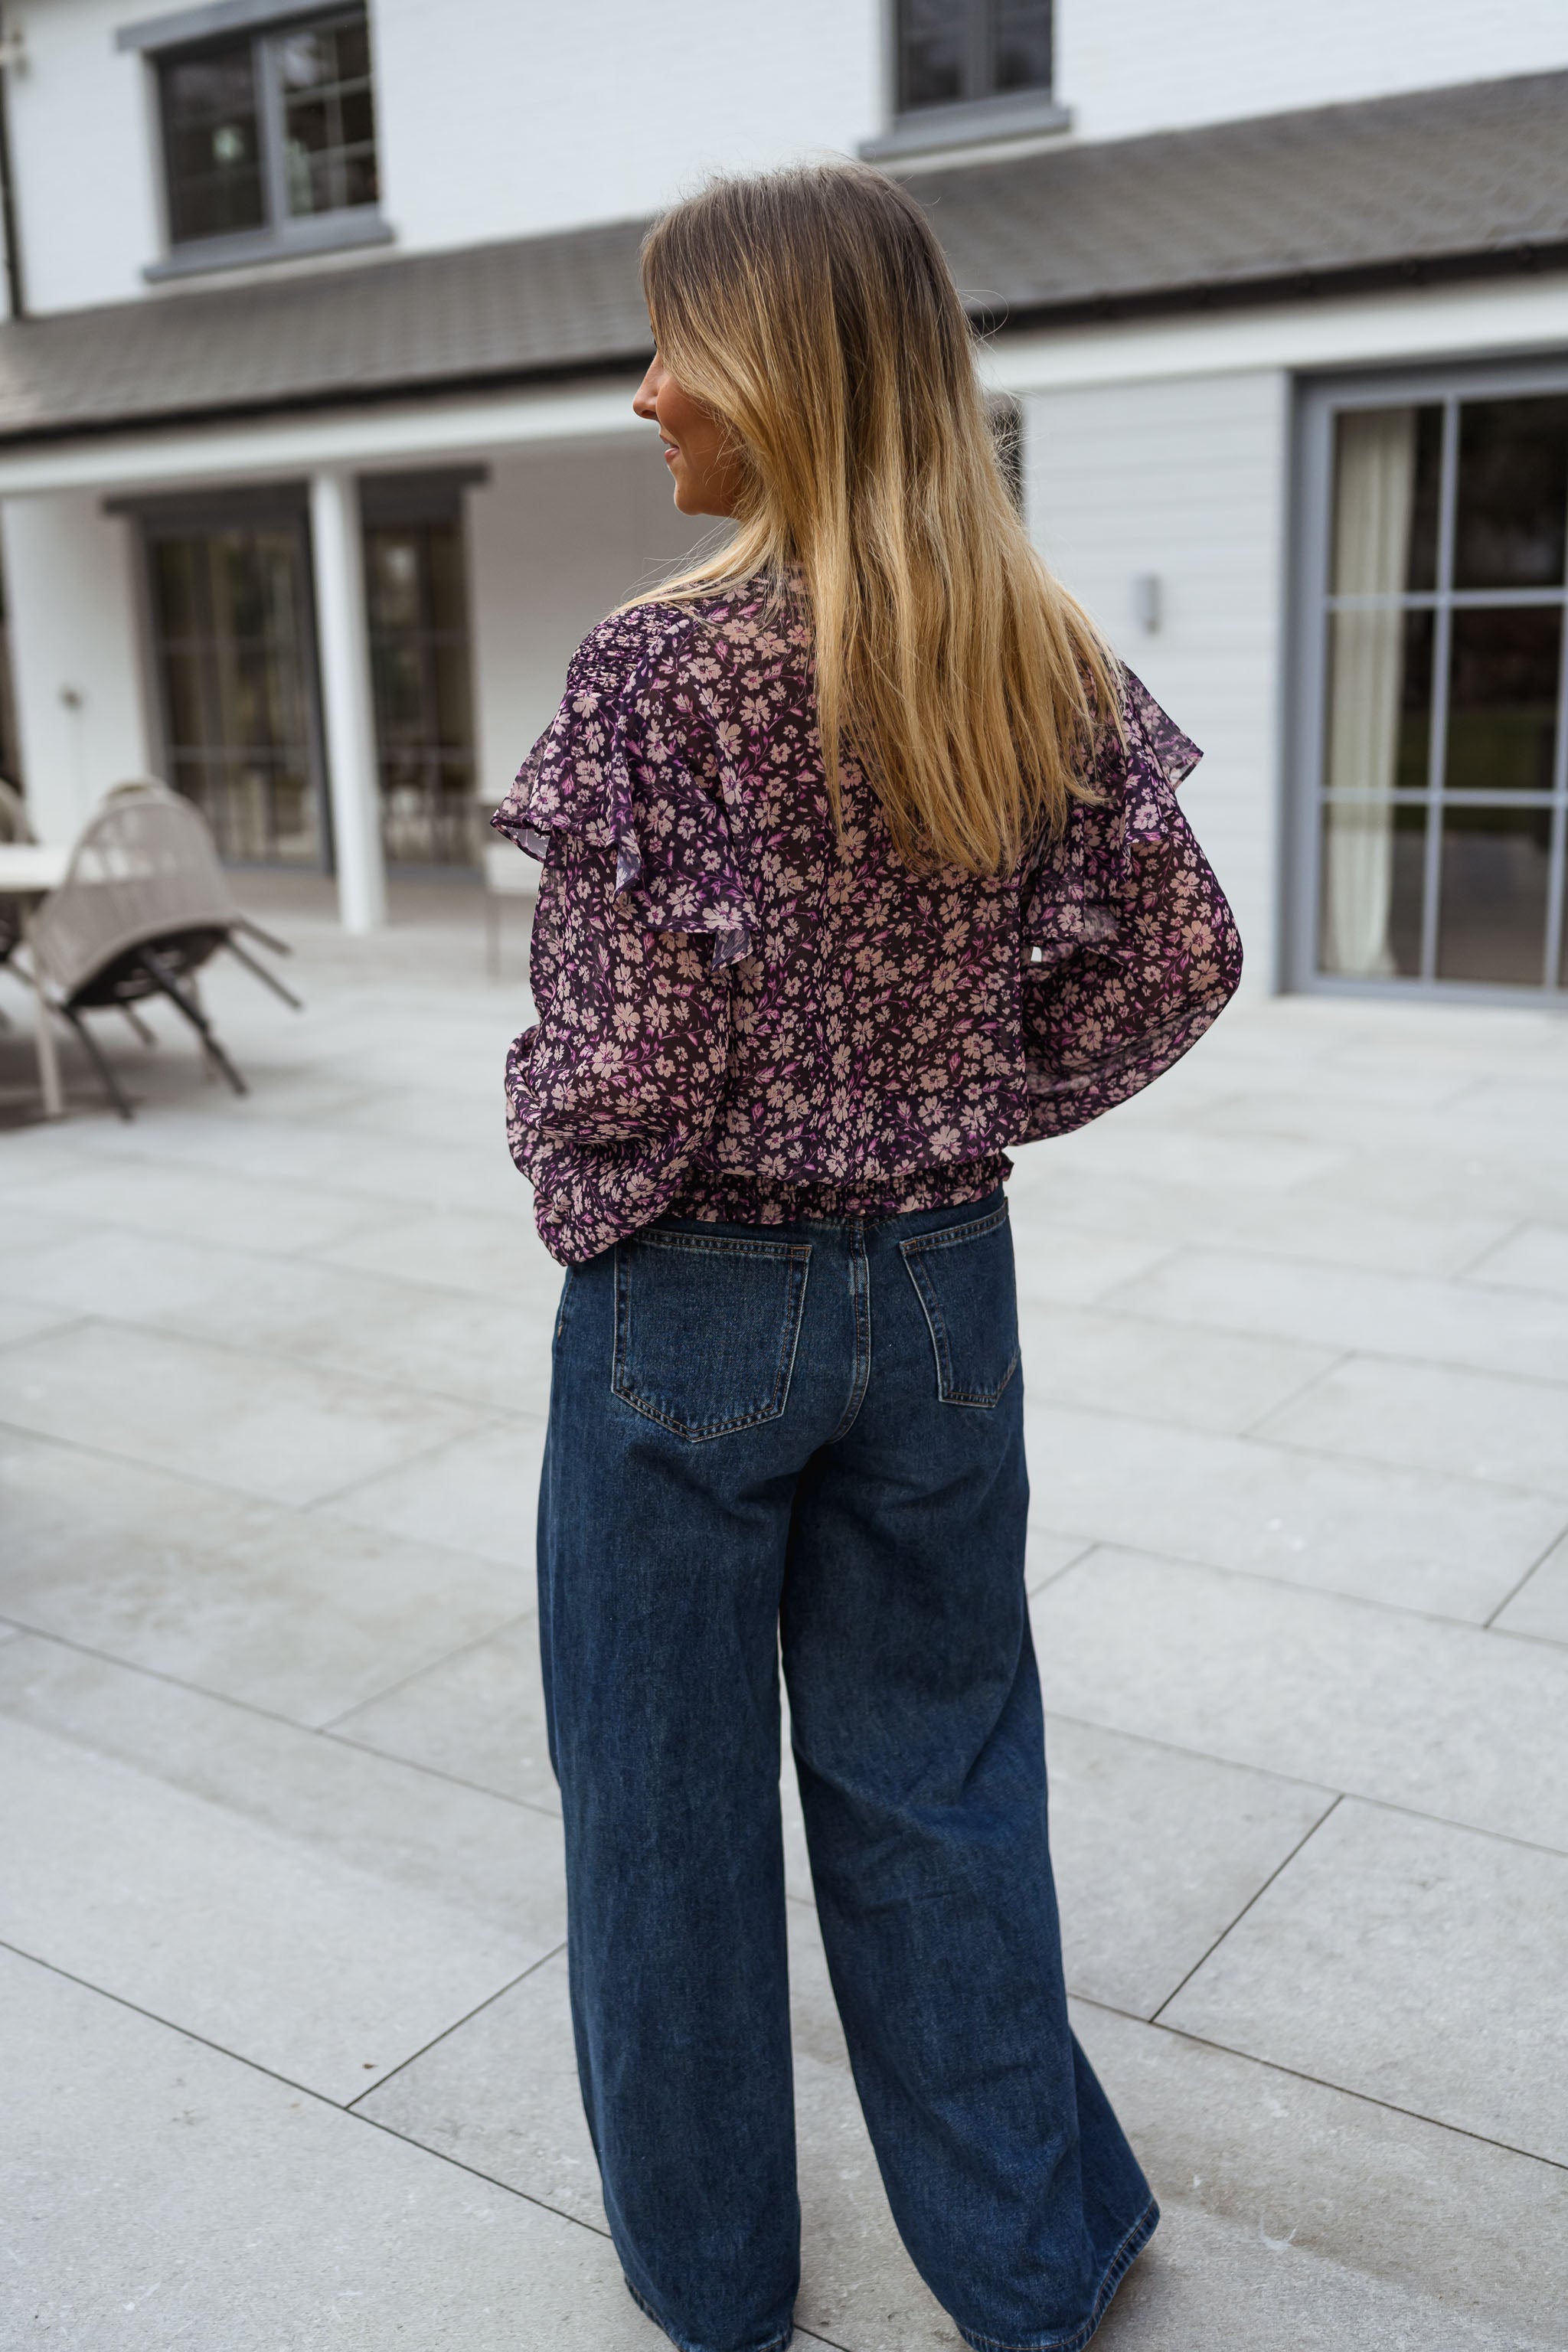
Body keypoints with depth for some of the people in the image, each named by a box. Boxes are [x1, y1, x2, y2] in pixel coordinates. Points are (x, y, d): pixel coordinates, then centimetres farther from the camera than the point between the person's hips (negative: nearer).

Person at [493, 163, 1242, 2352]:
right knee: (937, 1780, 20)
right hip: (945, 1281, 5)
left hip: (691, 1301, -5)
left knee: (671, 1796, 16)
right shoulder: (1045, 665, -1)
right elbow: (1178, 962, 2)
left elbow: (631, 1044, -19)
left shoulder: (664, 669, -17)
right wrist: (966, 1104, 10)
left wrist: (579, 1191, 1)